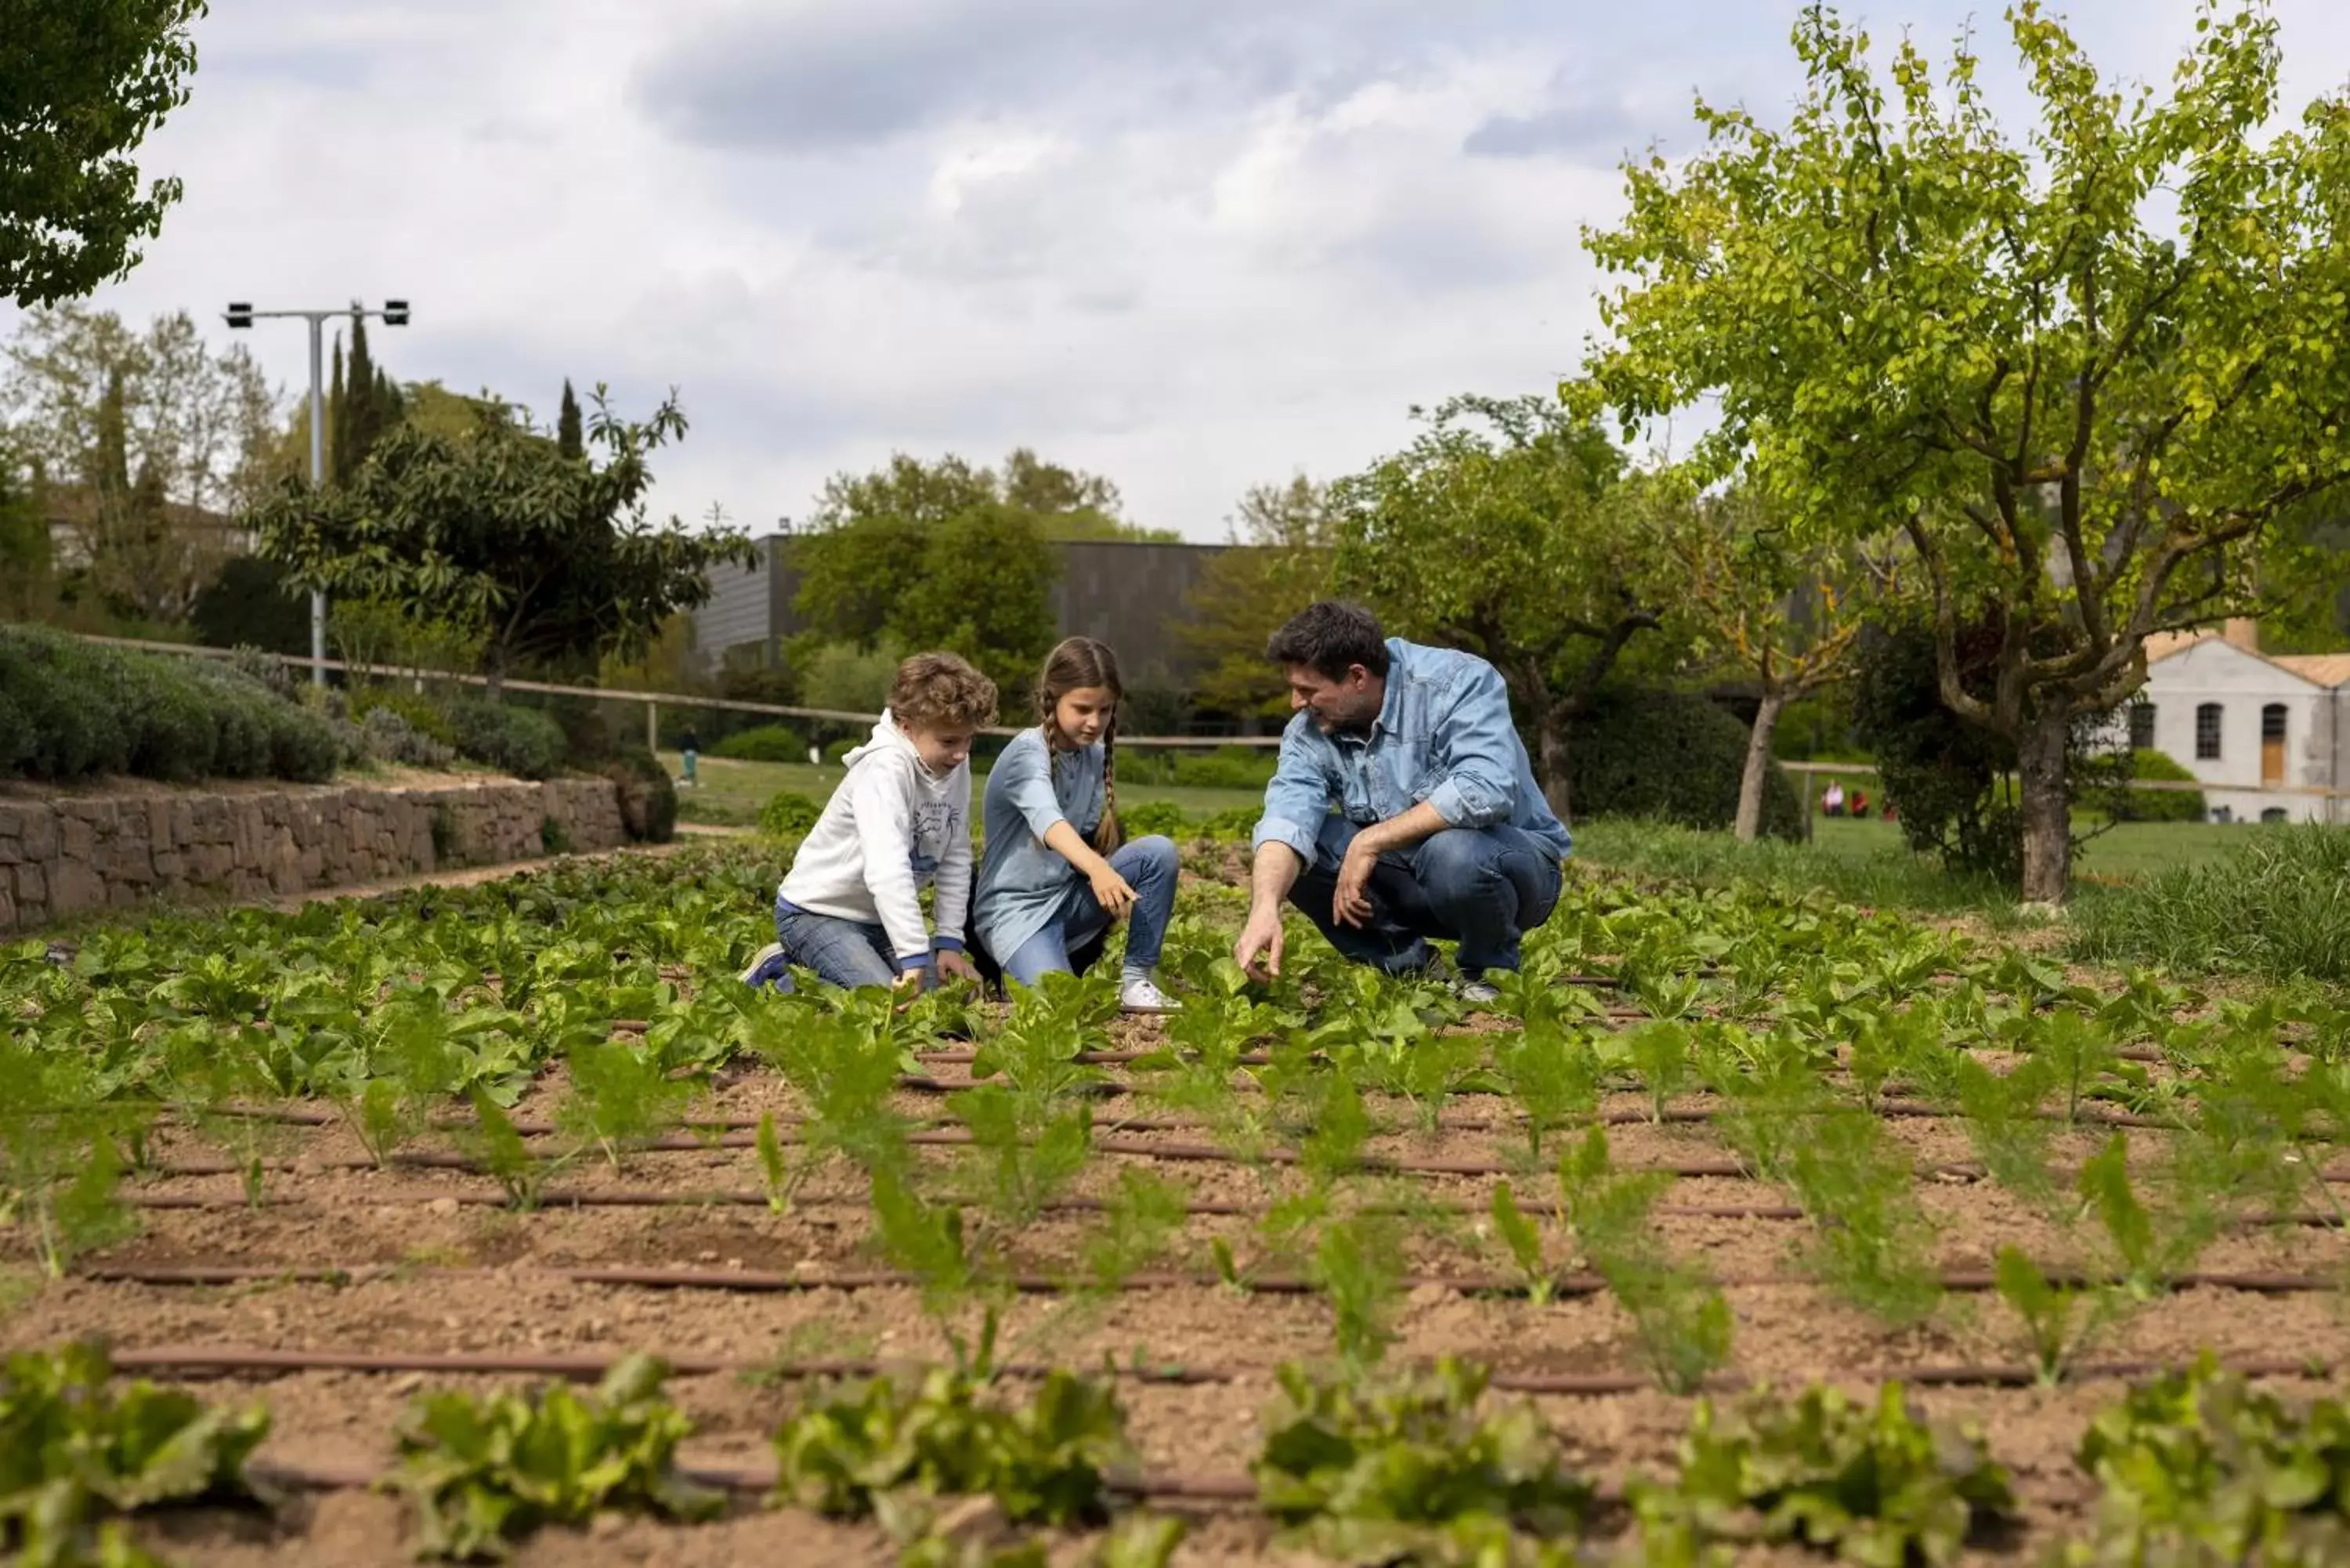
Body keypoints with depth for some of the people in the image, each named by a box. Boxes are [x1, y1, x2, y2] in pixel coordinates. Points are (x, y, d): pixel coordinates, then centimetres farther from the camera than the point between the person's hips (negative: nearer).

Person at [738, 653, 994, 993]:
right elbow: (887, 869, -37)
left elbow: (956, 859, 3)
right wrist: (914, 956, -43)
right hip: (816, 913, -8)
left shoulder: (957, 767, -3)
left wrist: (949, 941, -5)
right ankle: (777, 977, -1)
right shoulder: (886, 769, -26)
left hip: (877, 919, 8)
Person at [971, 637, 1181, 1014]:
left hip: (1069, 900, 7)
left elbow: (1092, 838, 8)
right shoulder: (1028, 754, -18)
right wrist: (1097, 868, -55)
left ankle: (1137, 980, -8)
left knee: (1159, 852, -15)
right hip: (1016, 908, -7)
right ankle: (1021, 962, 4)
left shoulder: (1095, 755, 5)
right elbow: (1047, 819, -38)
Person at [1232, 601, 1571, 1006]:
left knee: (1454, 851, -38)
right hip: (1411, 882, 5)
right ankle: (1411, 965, -3)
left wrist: (1370, 841, -31)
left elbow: (1485, 791, -35)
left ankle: (1488, 971, -7)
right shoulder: (1309, 733, -6)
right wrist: (1264, 908, -43)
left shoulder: (1458, 681, -21)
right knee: (1290, 854, -14)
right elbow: (1287, 819, -23)